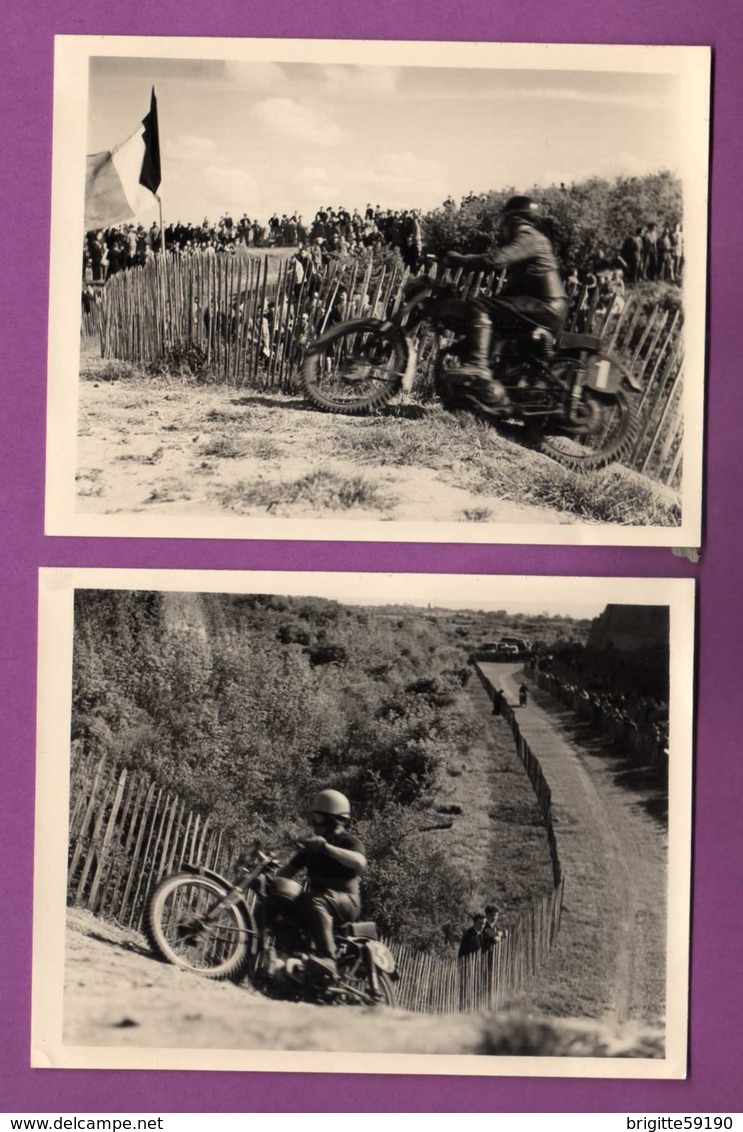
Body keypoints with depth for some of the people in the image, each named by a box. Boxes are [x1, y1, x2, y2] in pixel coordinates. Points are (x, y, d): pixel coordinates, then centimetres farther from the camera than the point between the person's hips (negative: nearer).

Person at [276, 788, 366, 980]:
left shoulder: (349, 841, -3)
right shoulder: (311, 844, 19)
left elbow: (359, 862, -25)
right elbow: (290, 870, 18)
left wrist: (326, 847, -33)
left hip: (345, 901, -7)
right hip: (319, 896, 7)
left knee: (315, 902, -38)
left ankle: (327, 959, -49)